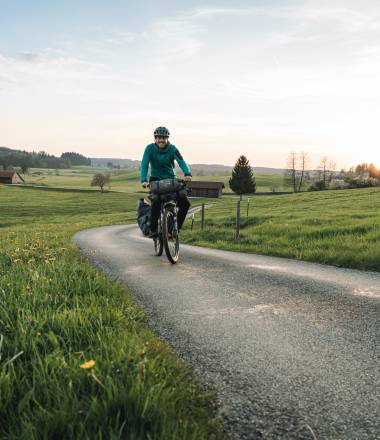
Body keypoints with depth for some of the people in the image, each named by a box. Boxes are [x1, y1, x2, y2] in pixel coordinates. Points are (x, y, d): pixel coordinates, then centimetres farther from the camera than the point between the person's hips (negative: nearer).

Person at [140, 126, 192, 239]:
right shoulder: (150, 148, -10)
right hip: (156, 180, -1)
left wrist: (187, 174, -43)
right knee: (156, 202, -28)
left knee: (185, 202, -15)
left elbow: (181, 162, -23)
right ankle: (153, 229, -12)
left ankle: (176, 227, 4)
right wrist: (144, 180, -37)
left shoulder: (172, 148, -10)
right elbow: (144, 164, -20)